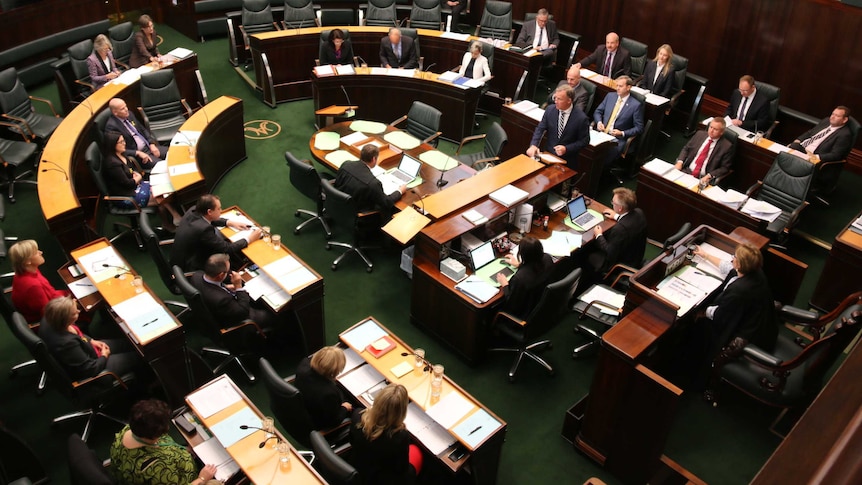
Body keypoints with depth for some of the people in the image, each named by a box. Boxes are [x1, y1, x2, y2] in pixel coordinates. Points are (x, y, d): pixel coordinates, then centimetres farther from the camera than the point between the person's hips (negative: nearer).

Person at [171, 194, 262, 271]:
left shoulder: (194, 211, -10)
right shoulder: (204, 229, -34)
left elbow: (210, 220, 13)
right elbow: (226, 248, -24)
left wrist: (230, 223, 5)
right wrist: (249, 239, -15)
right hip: (189, 267, -8)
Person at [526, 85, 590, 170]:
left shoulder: (581, 118, -15)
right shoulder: (550, 109, -3)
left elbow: (584, 141, -6)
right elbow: (540, 129, 2)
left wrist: (566, 149, -18)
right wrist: (533, 145, -15)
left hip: (567, 160, -3)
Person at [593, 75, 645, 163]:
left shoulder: (636, 105, -2)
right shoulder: (610, 96, 12)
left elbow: (639, 128, -1)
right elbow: (598, 111, 18)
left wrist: (622, 133, -12)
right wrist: (599, 122, -3)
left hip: (618, 139, -4)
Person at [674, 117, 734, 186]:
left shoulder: (726, 146, -4)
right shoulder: (700, 134, 8)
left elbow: (724, 168, -3)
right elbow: (686, 149, 15)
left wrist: (709, 176, -17)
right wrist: (680, 162, -3)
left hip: (703, 178, -4)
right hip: (686, 171, 4)